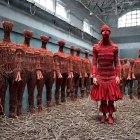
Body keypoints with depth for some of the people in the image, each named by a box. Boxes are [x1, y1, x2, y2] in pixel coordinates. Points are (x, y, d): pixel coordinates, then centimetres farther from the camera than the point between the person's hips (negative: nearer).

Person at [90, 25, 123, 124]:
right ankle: (104, 115, 23)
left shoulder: (114, 47, 1)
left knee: (111, 96, 3)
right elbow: (94, 63, -2)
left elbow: (116, 63, 2)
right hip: (100, 75, 0)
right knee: (102, 96, 7)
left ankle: (110, 116, 17)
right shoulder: (96, 47, -1)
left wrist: (118, 76, -5)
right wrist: (94, 76, -8)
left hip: (111, 75, 0)